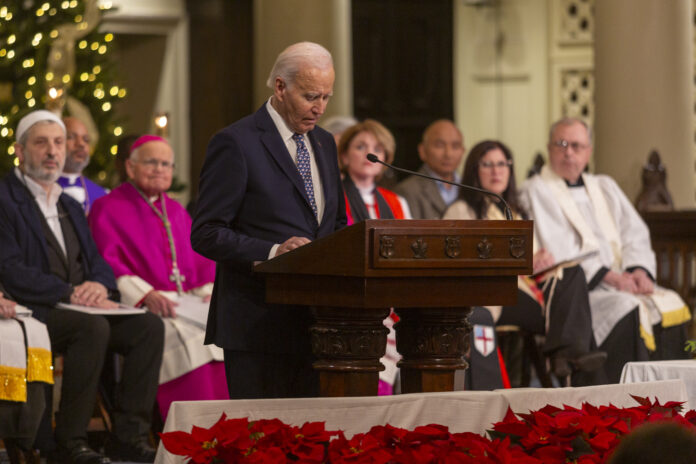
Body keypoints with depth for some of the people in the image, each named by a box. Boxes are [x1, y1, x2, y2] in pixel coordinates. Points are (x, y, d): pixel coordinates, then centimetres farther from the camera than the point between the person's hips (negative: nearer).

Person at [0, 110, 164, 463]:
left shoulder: (70, 206, 25)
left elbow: (98, 262, 19)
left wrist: (99, 285, -7)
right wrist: (71, 293, -18)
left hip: (82, 309, 8)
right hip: (34, 312, -8)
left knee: (149, 325, -15)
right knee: (92, 328, -35)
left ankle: (128, 435, -15)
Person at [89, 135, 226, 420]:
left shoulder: (176, 212, 26)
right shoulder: (107, 209, 6)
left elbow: (201, 261, 20)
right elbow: (105, 264, -7)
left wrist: (209, 290, -2)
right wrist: (146, 294, -20)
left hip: (189, 299, 6)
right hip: (140, 307, -6)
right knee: (188, 339, -33)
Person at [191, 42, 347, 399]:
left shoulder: (324, 143, 17)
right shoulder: (236, 143, -6)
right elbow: (206, 234, -10)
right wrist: (272, 252, -23)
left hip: (315, 316, 7)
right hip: (259, 325, -7)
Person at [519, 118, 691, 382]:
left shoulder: (605, 188, 23)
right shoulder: (536, 191, 3)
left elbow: (636, 233, 15)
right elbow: (557, 248, -9)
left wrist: (639, 270, -7)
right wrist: (608, 276, -16)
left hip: (622, 281, 6)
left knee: (671, 306, -19)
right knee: (626, 311, -32)